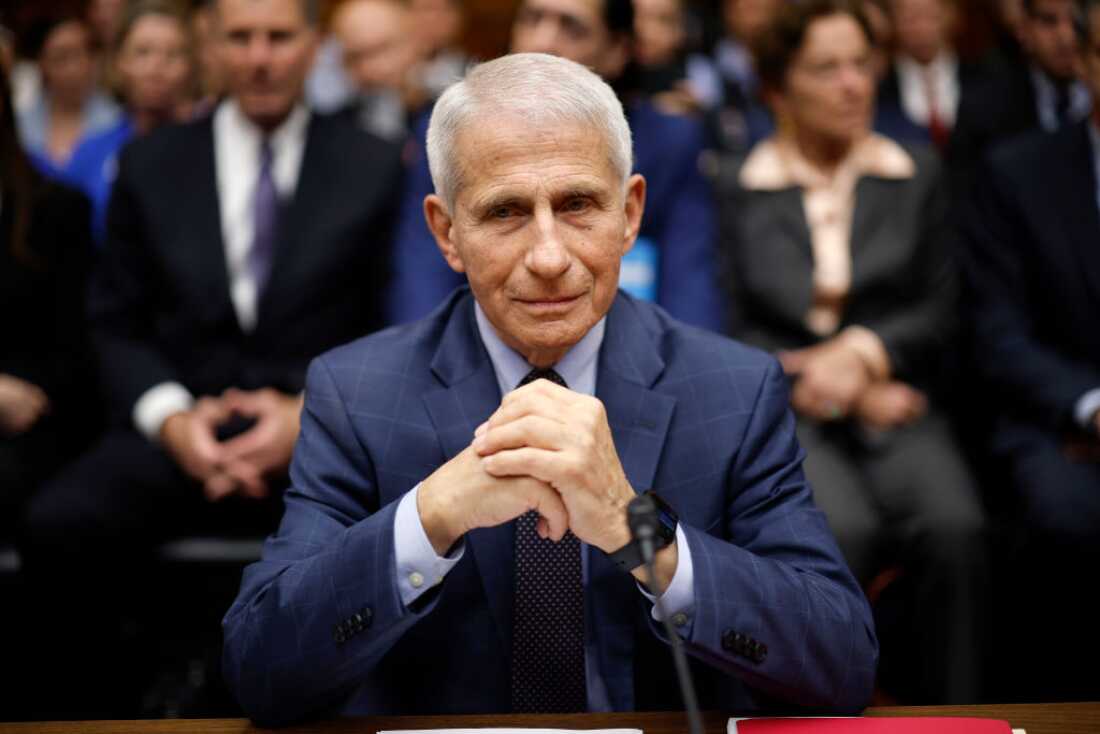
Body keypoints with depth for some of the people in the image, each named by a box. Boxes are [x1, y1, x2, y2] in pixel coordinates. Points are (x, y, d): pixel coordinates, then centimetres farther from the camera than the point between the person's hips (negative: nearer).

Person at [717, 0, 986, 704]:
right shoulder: (738, 187, 9)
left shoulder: (916, 173, 16)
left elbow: (937, 310, 11)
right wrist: (849, 398, -5)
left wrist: (863, 354, -9)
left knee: (956, 527, -28)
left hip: (896, 402, 2)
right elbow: (736, 330, 4)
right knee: (843, 530, -32)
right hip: (784, 409, -2)